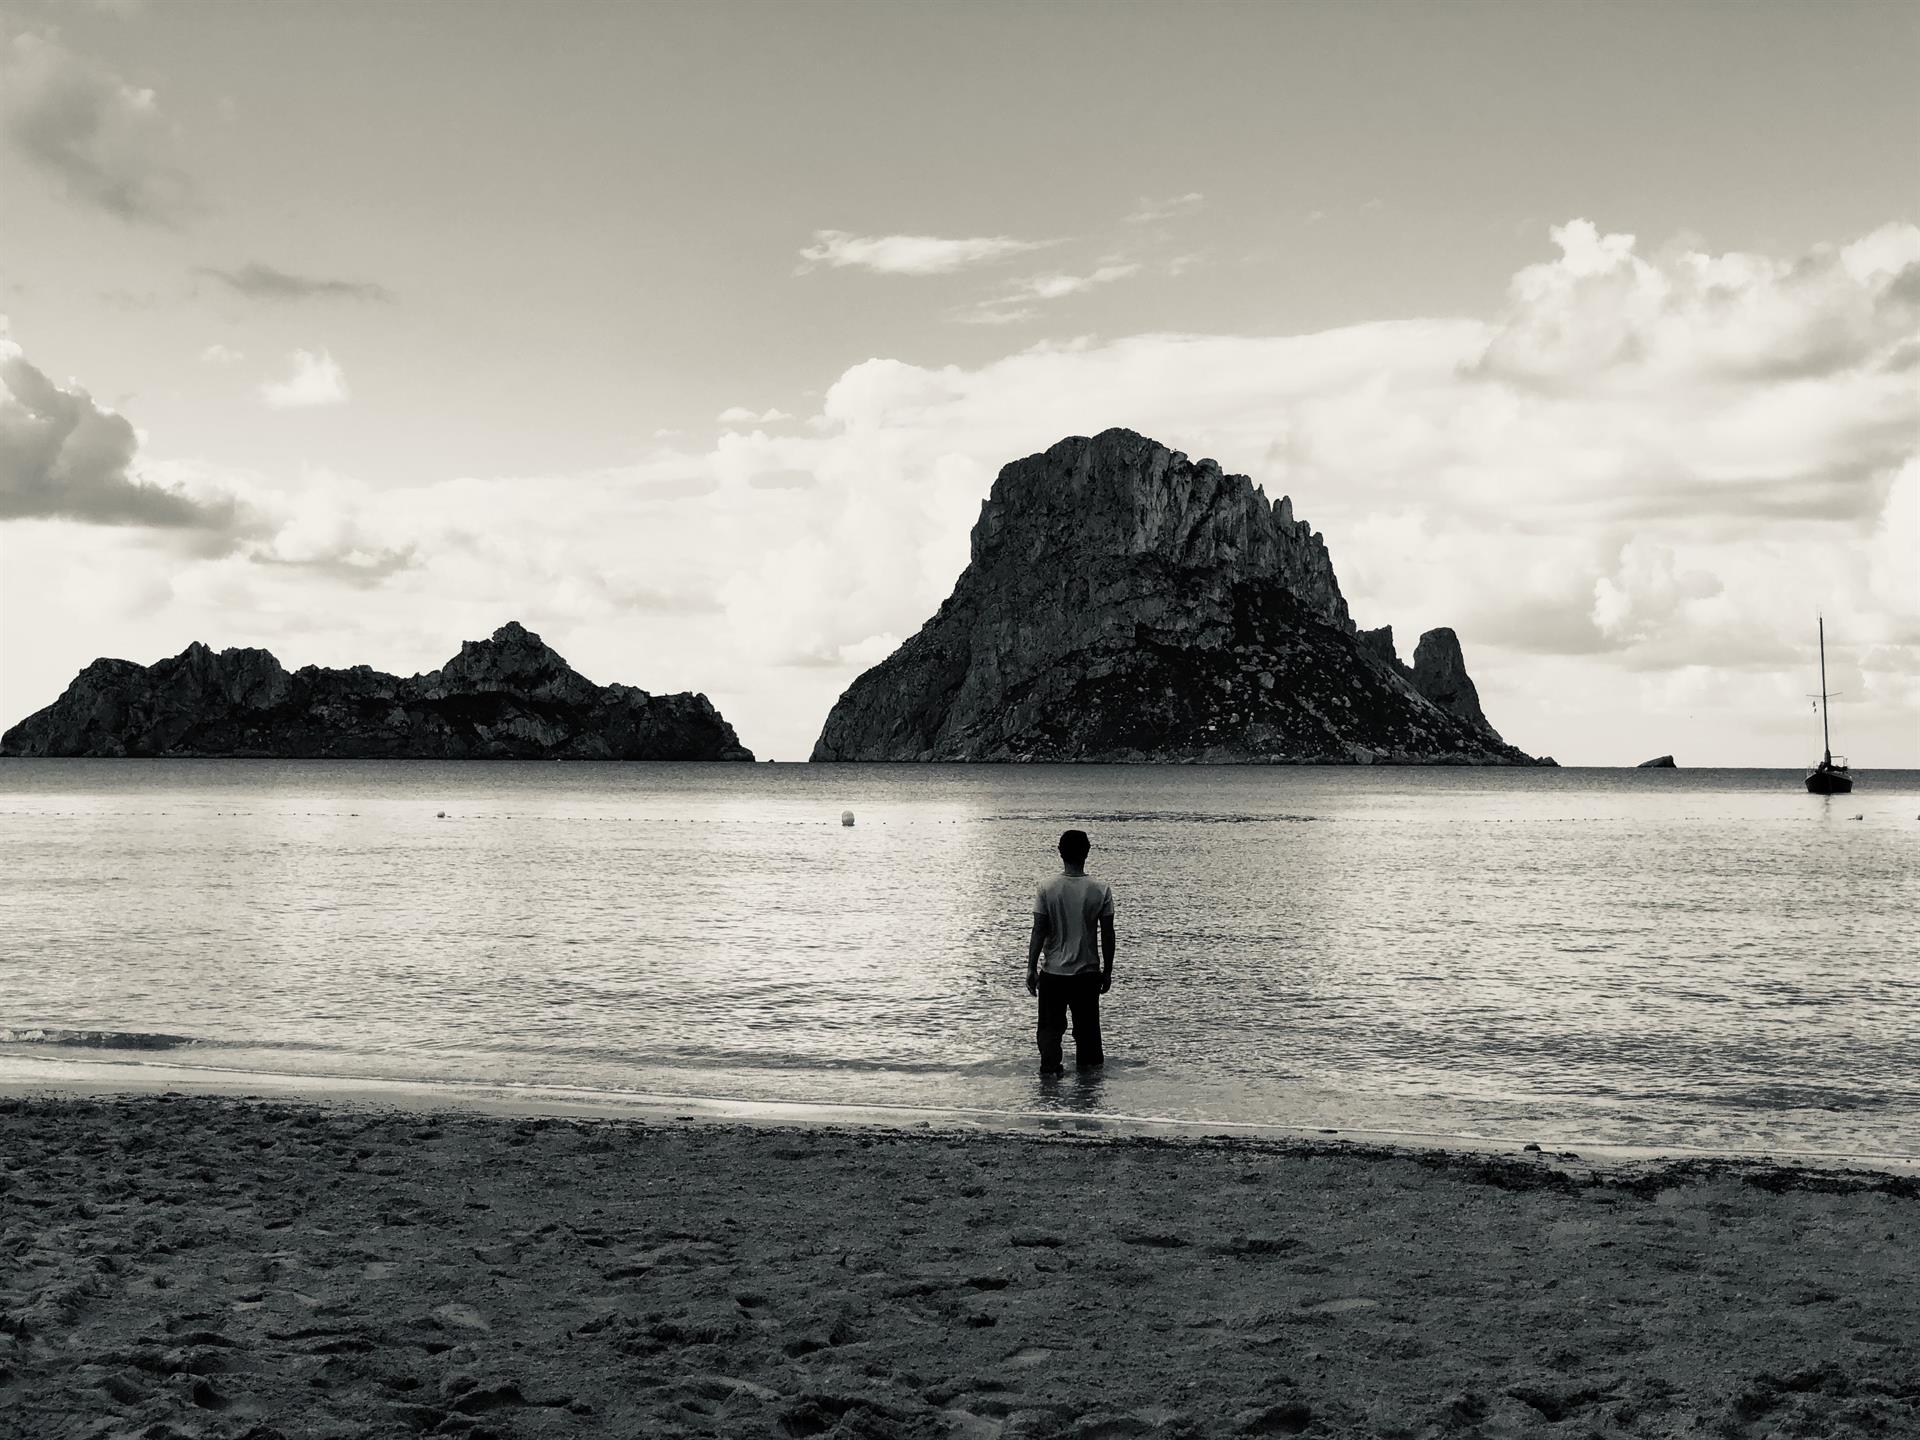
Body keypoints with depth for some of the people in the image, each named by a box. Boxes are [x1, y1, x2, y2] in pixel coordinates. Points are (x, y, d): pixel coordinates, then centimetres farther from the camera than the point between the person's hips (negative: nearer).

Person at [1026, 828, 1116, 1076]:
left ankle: (1050, 1069, 4)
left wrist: (1031, 969, 0)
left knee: (1051, 1027, 9)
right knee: (1087, 1029, 13)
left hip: (1053, 972, -1)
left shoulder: (1047, 889, -8)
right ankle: (1088, 1069, 19)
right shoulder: (1100, 889, -6)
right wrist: (1107, 971, 8)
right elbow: (1108, 935, -2)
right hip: (1088, 972, 1)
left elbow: (1038, 932, -8)